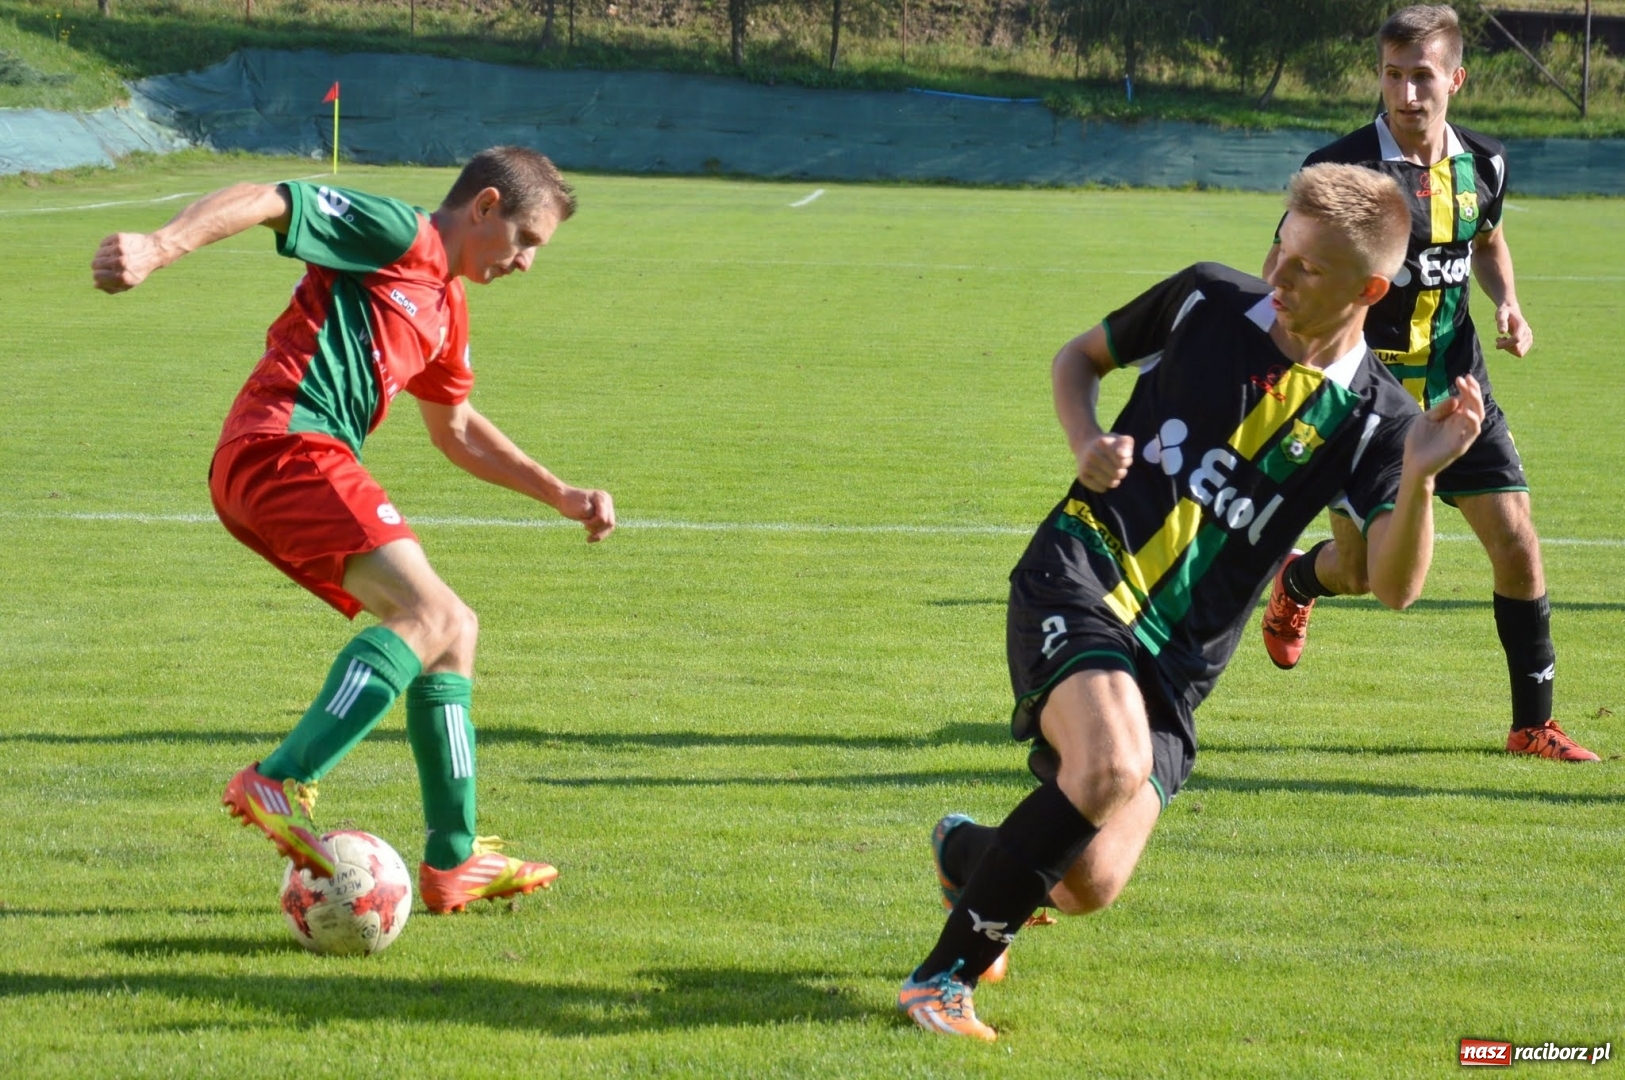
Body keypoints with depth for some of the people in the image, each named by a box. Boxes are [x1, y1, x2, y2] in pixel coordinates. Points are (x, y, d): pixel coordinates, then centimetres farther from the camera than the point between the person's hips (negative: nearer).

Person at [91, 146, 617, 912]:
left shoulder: (445, 309, 26)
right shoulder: (396, 233, -2)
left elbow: (456, 429, 39)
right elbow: (263, 202, -14)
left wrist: (559, 495, 35)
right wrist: (160, 246, -30)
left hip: (314, 466, 10)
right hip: (284, 446, -10)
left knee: (451, 630, 13)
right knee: (430, 612, -23)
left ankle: (453, 863, 15)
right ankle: (282, 784, -32)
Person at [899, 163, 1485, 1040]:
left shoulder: (1372, 417, -3)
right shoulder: (1208, 301, -1)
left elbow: (1394, 585, -13)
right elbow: (1080, 356, 17)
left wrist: (1420, 476, -30)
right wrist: (1086, 444, -3)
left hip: (1176, 658, 2)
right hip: (1077, 579, -2)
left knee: (1088, 885, -8)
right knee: (1114, 764, -32)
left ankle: (968, 854, 30)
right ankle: (942, 978, -18)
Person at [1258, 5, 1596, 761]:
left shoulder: (1482, 164, 0)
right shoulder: (1341, 168, -16)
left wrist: (1507, 304, 3)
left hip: (1456, 386, 4)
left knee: (1516, 544, -4)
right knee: (1358, 568, 5)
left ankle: (1532, 724, 10)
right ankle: (1296, 583, 44)